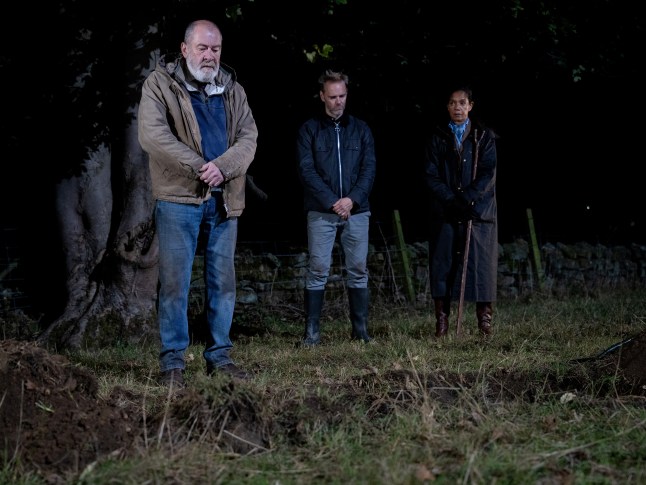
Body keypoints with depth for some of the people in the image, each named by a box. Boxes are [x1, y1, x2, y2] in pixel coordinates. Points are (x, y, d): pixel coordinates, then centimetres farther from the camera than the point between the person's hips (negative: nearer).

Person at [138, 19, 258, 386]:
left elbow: (249, 138, 3)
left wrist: (222, 167, -16)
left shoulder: (233, 89, 12)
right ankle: (173, 362, 3)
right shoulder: (160, 84, -1)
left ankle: (220, 356, 18)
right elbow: (153, 135, -14)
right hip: (179, 198, -4)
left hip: (224, 201, 4)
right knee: (175, 282, -4)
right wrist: (199, 167, -16)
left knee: (223, 282, 9)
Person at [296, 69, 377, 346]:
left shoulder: (360, 129, 11)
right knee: (317, 271, -4)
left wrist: (352, 199, -10)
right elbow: (306, 171, -4)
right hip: (321, 212, -2)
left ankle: (360, 329, 11)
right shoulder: (309, 130, 4)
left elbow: (369, 169, 5)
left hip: (357, 211, 2)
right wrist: (332, 201, -13)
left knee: (358, 271, 4)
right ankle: (312, 331, 0)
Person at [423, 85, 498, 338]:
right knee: (442, 265, -1)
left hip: (479, 210, -1)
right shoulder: (437, 138, 8)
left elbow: (488, 173, -3)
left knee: (482, 264, -2)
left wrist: (467, 199, -16)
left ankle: (485, 322, 4)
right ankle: (441, 322, 3)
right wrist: (452, 201, -11)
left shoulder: (484, 137, 5)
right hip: (445, 212, 1)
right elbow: (431, 175, 2)